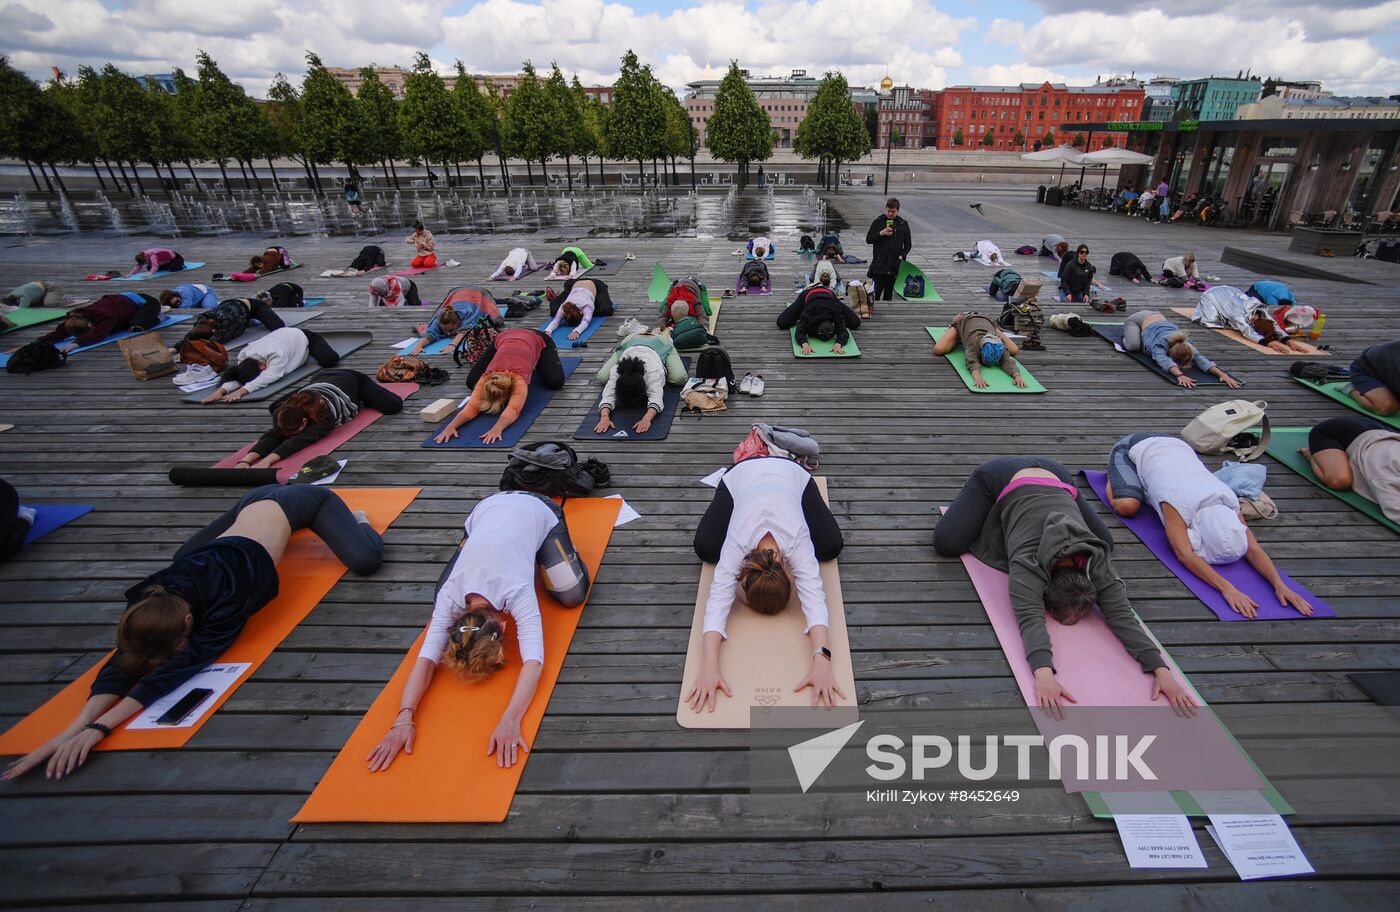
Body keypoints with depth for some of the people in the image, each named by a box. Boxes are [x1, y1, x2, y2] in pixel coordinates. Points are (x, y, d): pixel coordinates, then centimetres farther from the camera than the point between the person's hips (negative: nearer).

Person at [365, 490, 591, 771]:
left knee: (572, 595, -15)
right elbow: (425, 659, -30)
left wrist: (510, 720, -58)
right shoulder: (450, 597, -29)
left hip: (539, 512, -3)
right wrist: (403, 718, -45)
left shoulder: (517, 592, -40)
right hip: (487, 510, 3)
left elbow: (533, 662, -46)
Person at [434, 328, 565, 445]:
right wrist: (451, 426, -56)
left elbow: (513, 409, -55)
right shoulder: (485, 379, -33)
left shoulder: (518, 379, -43)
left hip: (537, 340, -3)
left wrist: (497, 428, -72)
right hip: (503, 338, 3)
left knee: (555, 382, -20)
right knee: (472, 382, 1)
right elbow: (472, 406, -39)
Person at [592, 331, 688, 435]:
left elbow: (656, 398, -59)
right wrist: (604, 417, -68)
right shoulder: (616, 371, -40)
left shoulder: (654, 372, -48)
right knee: (602, 378, 3)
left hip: (659, 344, -2)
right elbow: (608, 396, -47)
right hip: (631, 344, 2)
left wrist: (646, 419, -77)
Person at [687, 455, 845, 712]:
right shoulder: (736, 545, -38)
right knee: (705, 549, -5)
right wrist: (709, 668, -59)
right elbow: (718, 601, -46)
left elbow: (814, 597, -48)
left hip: (793, 476, 0)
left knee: (830, 547, -7)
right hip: (741, 476, 0)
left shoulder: (799, 544, -39)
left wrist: (822, 662, -61)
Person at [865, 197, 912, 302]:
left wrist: (902, 255, -3)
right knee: (876, 292, -8)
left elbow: (908, 244, 13)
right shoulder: (878, 222, 4)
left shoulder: (903, 224, 8)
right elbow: (868, 239, 2)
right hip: (879, 263, -2)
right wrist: (881, 233, -13)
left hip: (894, 265, 2)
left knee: (889, 292, 9)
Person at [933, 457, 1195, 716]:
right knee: (946, 543, -15)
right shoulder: (1029, 562, -37)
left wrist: (1161, 669, -43)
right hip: (1000, 478, -3)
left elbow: (1121, 613, -31)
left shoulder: (1096, 562, -28)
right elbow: (1030, 618, -49)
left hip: (1053, 475, 4)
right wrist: (1043, 673, -64)